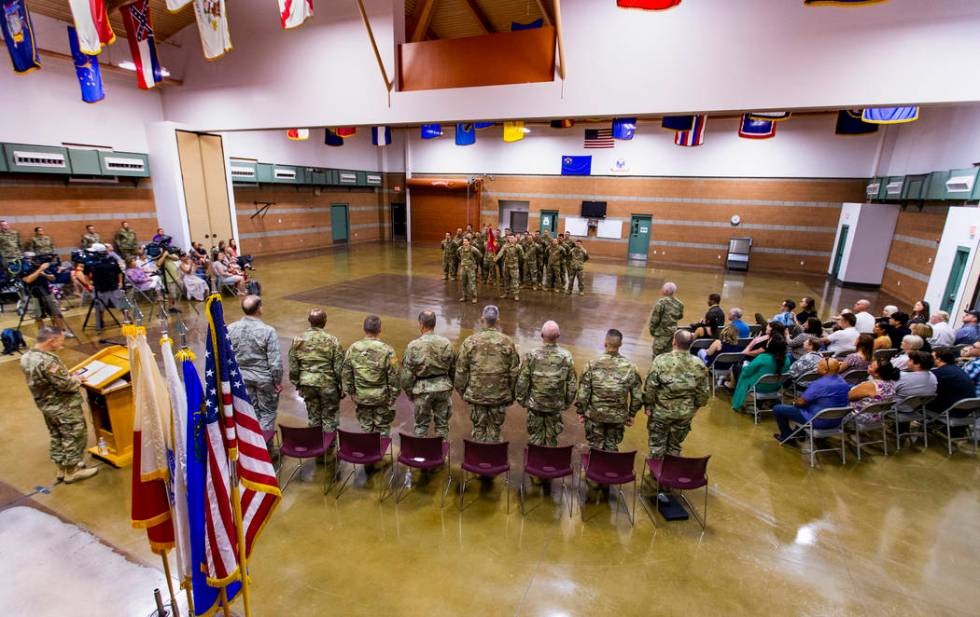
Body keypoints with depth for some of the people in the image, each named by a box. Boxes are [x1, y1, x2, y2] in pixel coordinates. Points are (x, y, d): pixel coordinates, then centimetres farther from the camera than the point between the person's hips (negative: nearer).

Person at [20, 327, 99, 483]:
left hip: (46, 406, 9)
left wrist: (70, 377, 9)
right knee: (73, 438, 7)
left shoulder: (26, 357, -1)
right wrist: (77, 380, -6)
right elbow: (65, 384, -25)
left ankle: (62, 469, 35)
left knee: (56, 437, 22)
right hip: (64, 407, -9)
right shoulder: (47, 361, -30)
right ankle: (72, 472, 19)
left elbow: (46, 381, 9)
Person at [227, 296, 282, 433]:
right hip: (264, 378, -5)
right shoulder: (268, 331, -22)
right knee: (268, 412, 13)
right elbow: (275, 361, -19)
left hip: (242, 377, 5)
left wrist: (232, 374, 14)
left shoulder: (231, 329, -8)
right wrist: (278, 382, -6)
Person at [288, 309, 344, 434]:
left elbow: (293, 367, 3)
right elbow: (339, 368, -11)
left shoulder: (298, 340, -3)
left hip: (307, 384, 4)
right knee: (329, 417, 10)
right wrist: (341, 387, 0)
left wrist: (297, 385, 14)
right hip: (328, 384, -3)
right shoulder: (332, 340, -14)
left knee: (313, 417, 17)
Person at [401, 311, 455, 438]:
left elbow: (407, 374, -7)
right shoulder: (446, 343, -5)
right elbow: (453, 369, 4)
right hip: (443, 387, 2)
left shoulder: (413, 346, -12)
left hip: (422, 390, -2)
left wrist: (409, 392, 7)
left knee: (421, 425, 14)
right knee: (442, 423, 14)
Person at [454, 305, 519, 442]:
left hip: (476, 394, 0)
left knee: (479, 428, 12)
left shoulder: (470, 342, -7)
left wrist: (462, 391, 12)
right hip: (499, 395, 1)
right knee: (495, 429, 14)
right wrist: (511, 394, 11)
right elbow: (514, 372, -1)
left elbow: (460, 371, -2)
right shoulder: (507, 342, -5)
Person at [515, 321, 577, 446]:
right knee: (552, 437, 17)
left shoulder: (531, 355, -15)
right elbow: (572, 383, -4)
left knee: (535, 436, 15)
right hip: (556, 406, 1)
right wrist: (568, 402, 10)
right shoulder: (566, 356, -10)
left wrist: (521, 399, 5)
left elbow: (522, 381, -10)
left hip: (535, 404, -1)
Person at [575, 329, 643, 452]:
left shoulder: (593, 365, -16)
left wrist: (581, 412, 2)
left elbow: (583, 392, -12)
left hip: (595, 415, -1)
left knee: (596, 446, 16)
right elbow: (637, 395, -3)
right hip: (618, 417, 2)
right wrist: (632, 414, 11)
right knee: (612, 446, 19)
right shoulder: (630, 367, -10)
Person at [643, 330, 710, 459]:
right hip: (686, 413, 3)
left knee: (657, 445, 15)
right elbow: (704, 391, 0)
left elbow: (650, 386, -15)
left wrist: (648, 406, -3)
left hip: (661, 411, -3)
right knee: (675, 445, 21)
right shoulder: (699, 365, -9)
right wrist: (696, 406, 16)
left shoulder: (661, 360, -18)